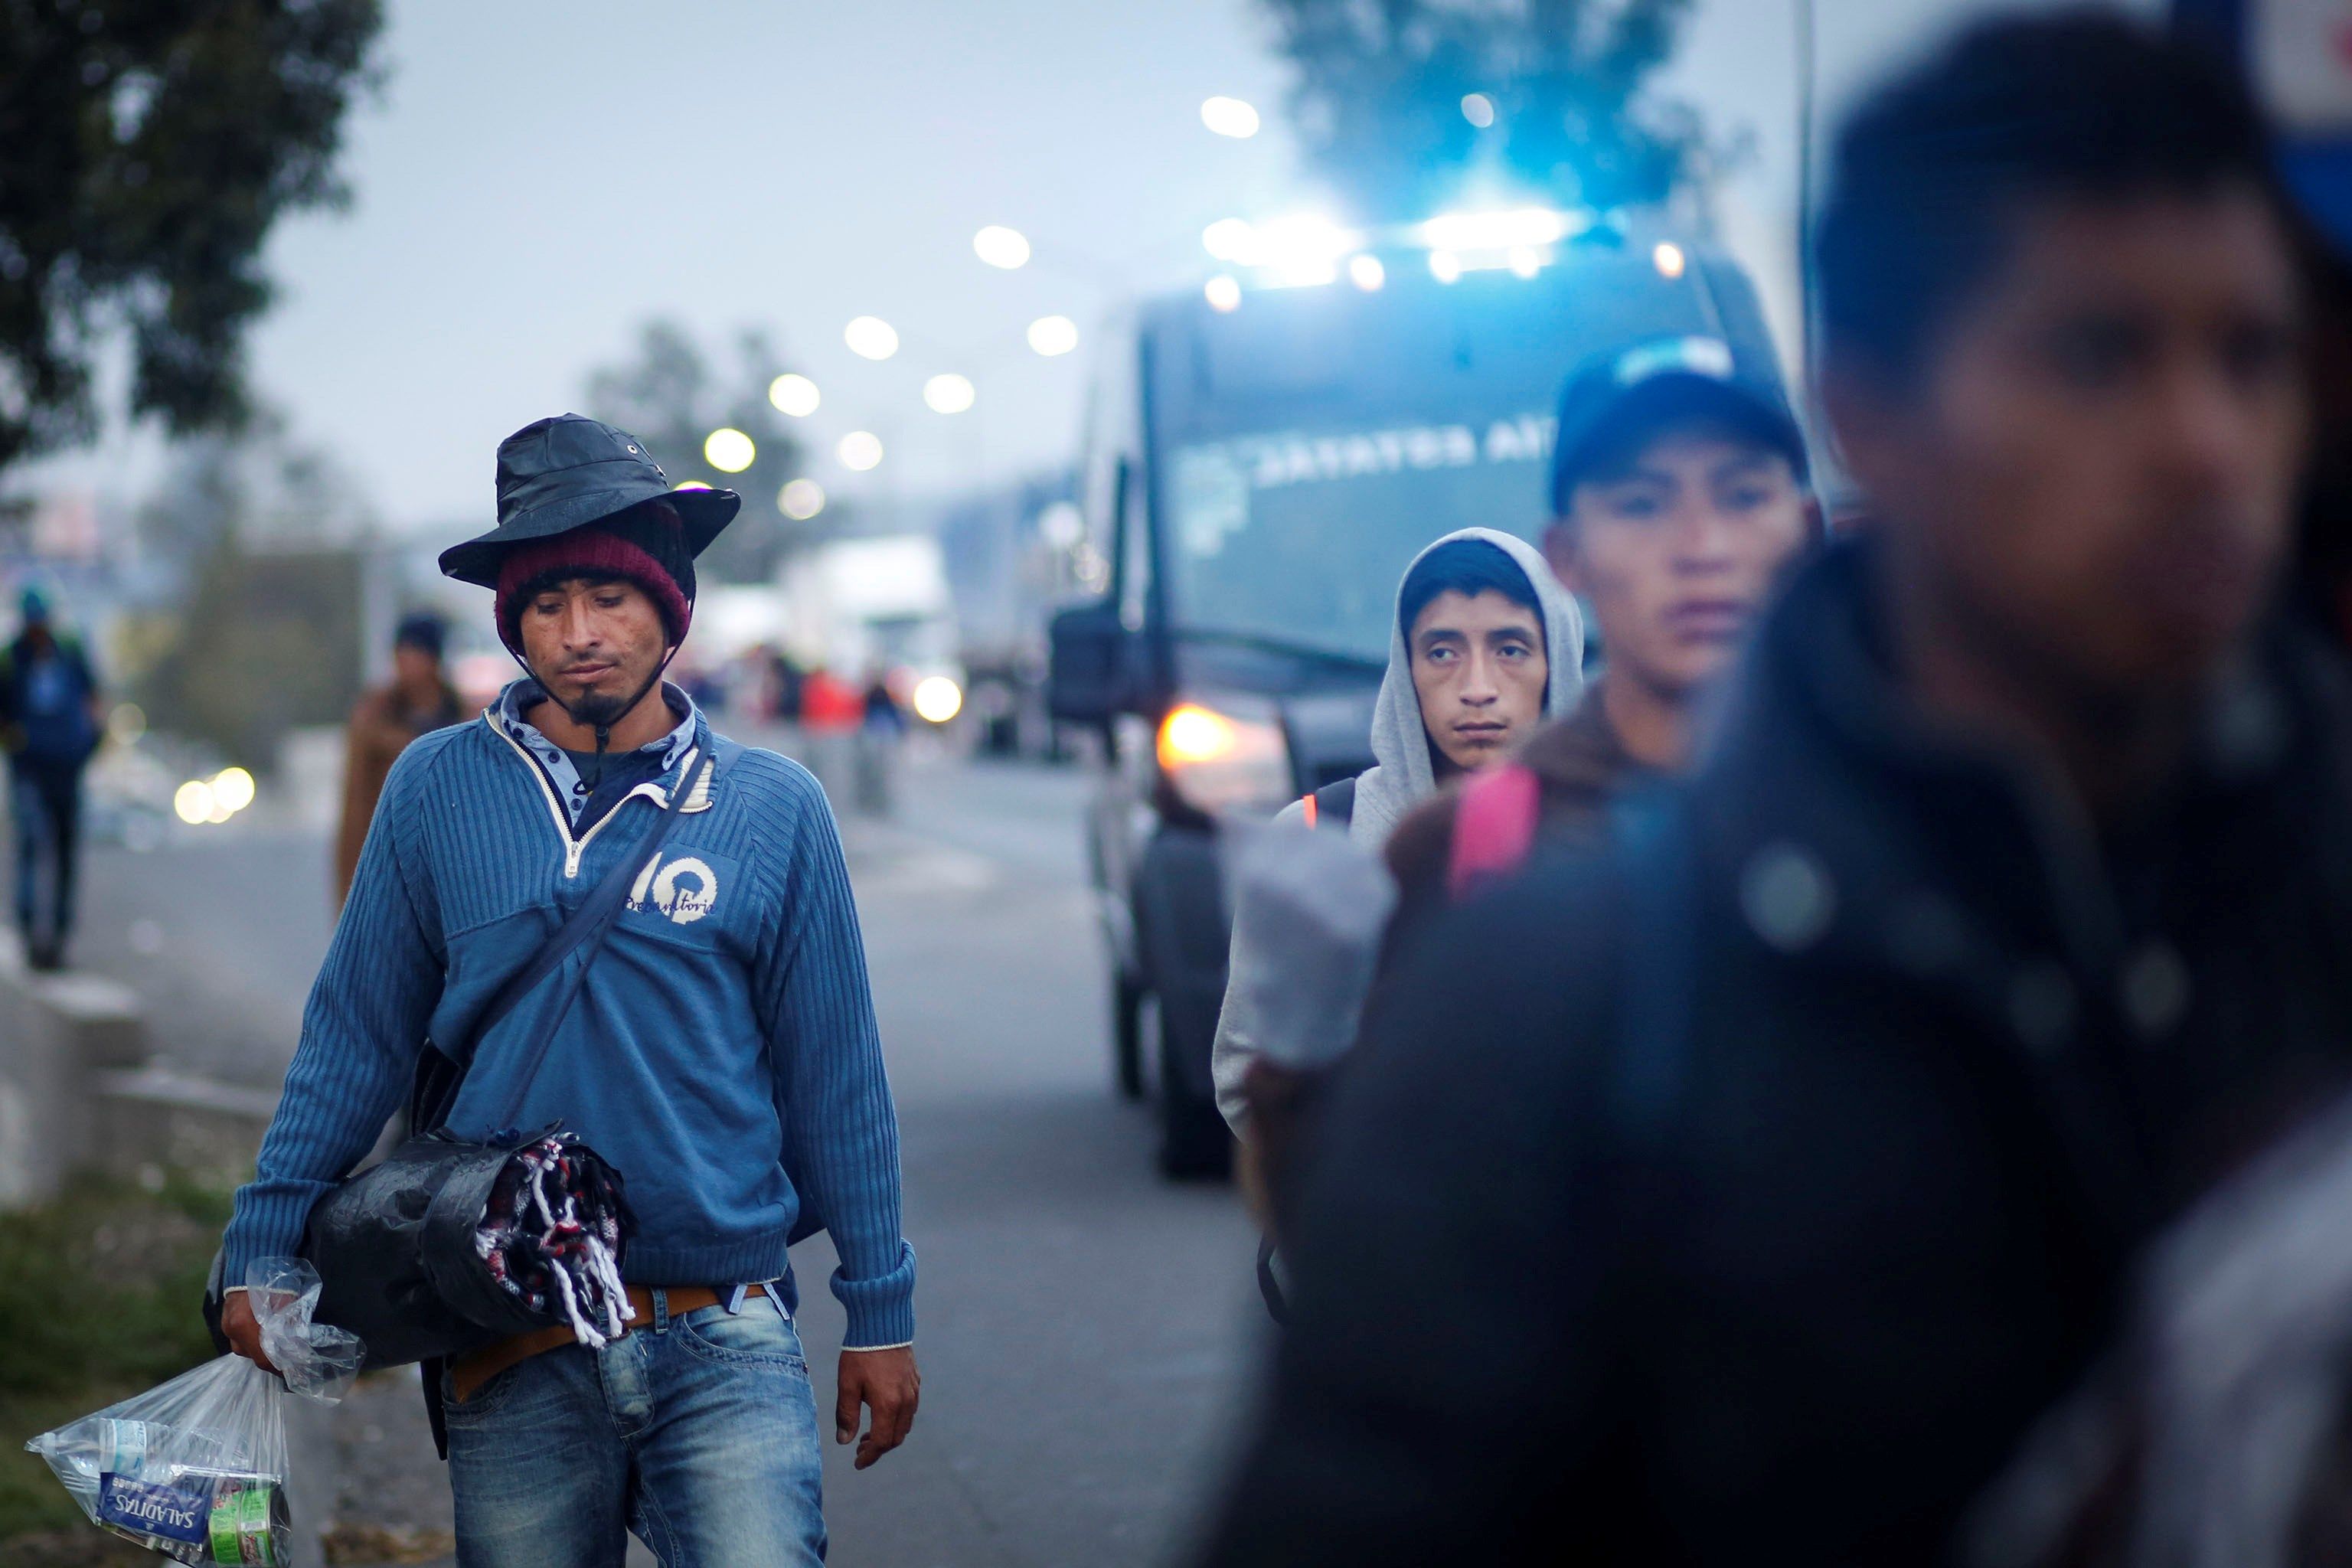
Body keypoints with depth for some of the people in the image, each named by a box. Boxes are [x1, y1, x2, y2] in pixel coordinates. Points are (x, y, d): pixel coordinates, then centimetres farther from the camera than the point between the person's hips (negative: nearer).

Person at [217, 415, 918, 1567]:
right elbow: (355, 1038, 8)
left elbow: (836, 1077, 6)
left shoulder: (772, 809, 2)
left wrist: (880, 1311, 8)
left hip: (724, 1350, -1)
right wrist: (263, 1247, 5)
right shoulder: (438, 789, 3)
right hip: (511, 1364, 1)